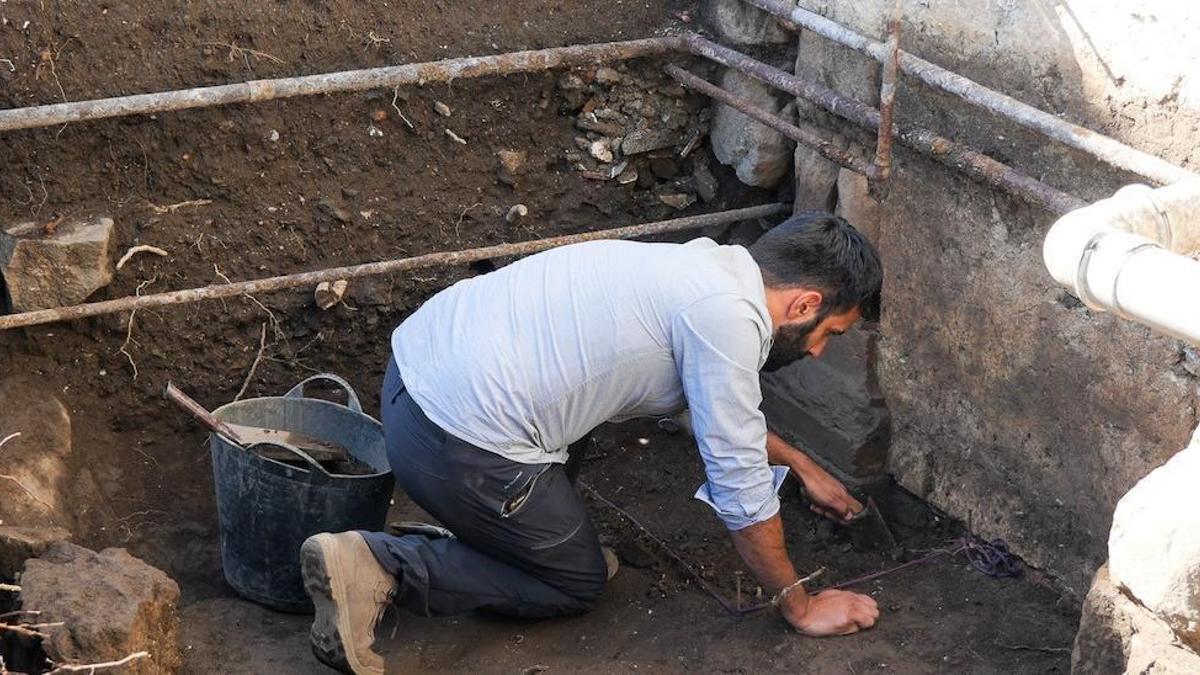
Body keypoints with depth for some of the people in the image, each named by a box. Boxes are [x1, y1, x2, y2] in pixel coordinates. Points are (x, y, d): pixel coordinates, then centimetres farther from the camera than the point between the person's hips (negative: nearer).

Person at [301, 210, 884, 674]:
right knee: (577, 583, 13)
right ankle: (382, 569, -2)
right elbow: (741, 489, -7)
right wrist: (800, 606, 6)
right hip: (459, 445, -9)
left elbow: (718, 407, 35)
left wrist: (802, 466, 42)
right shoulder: (727, 318, -13)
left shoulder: (703, 268, 15)